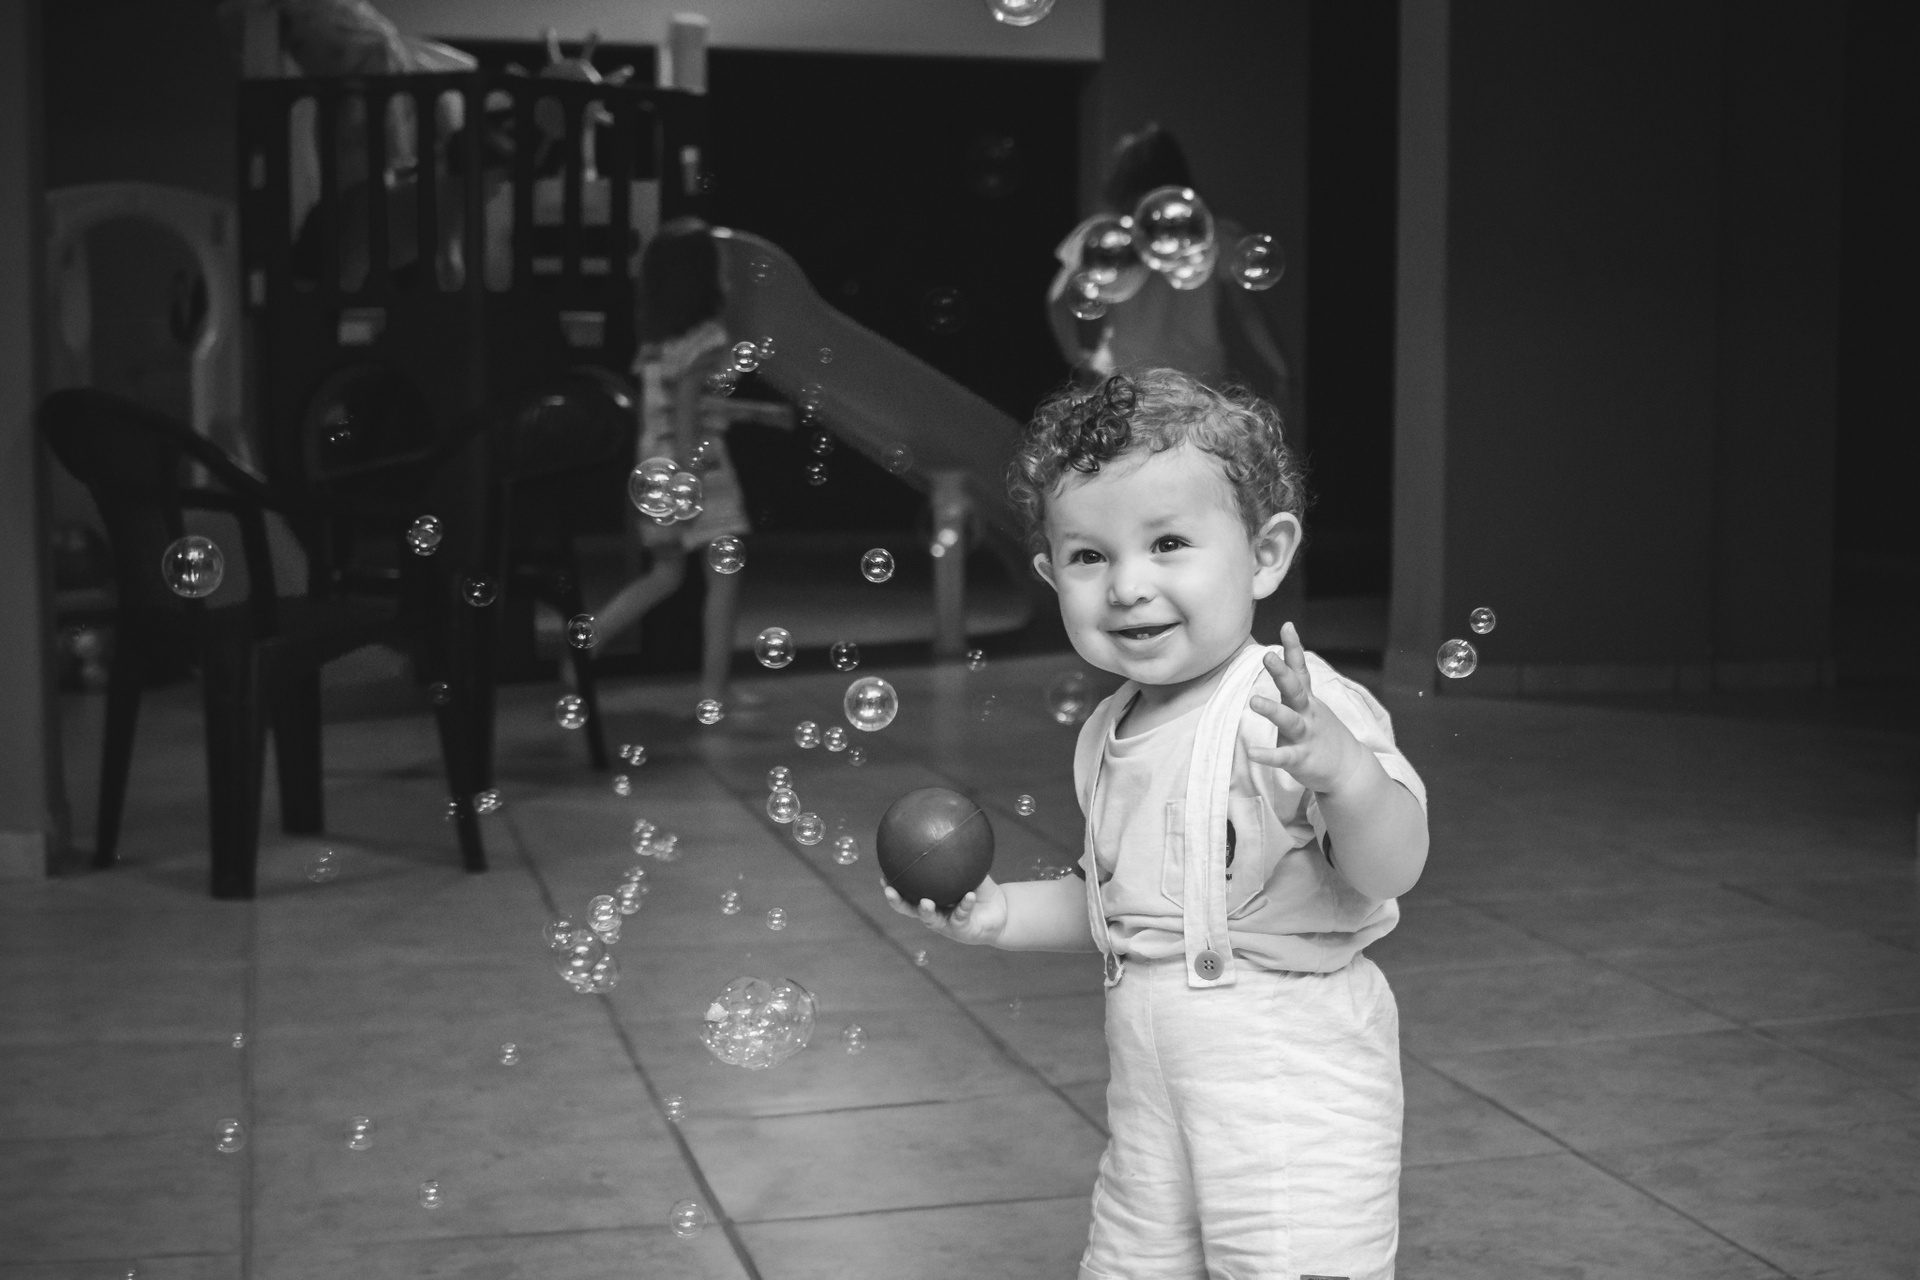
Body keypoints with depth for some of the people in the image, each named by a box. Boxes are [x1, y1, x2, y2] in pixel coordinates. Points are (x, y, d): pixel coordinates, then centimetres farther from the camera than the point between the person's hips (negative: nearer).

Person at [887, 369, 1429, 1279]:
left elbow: (1391, 870, -27)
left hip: (1286, 1060, -7)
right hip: (1147, 1063, 8)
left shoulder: (1296, 706, -17)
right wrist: (1001, 914, 7)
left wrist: (1343, 769, -46)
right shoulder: (1109, 735, 8)